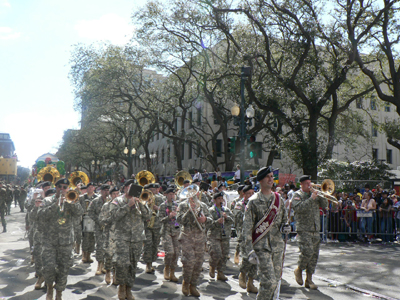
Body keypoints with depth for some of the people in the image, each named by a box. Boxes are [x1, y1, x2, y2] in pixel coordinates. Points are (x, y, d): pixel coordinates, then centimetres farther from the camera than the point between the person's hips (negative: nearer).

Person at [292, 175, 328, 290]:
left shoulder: (314, 194, 17)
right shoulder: (297, 195, -1)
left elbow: (324, 205, 11)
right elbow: (299, 208, -18)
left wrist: (320, 196, -5)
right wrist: (311, 199, -20)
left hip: (315, 230, 6)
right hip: (303, 229, -6)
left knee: (314, 254, 4)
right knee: (307, 251, -18)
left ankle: (309, 280, 13)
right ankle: (299, 269, 9)